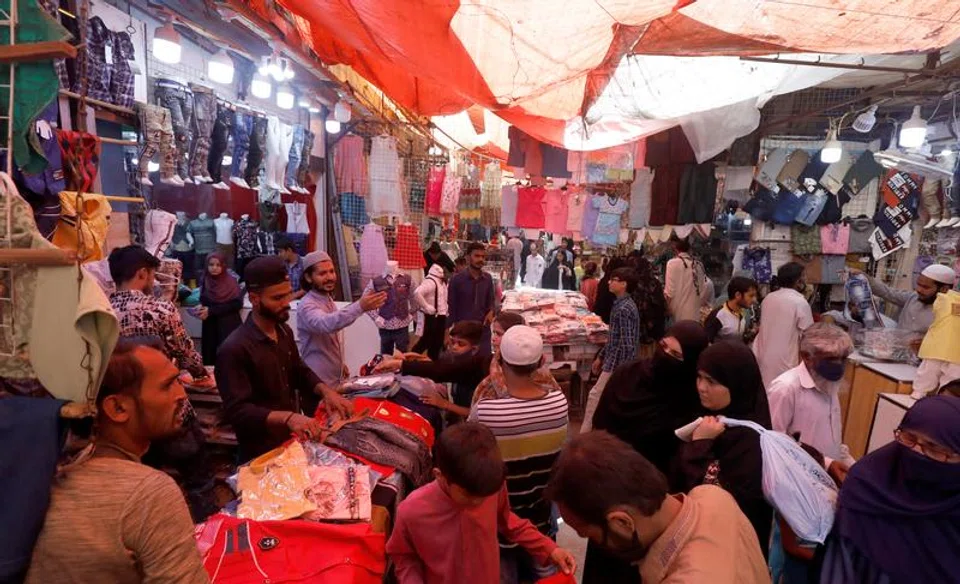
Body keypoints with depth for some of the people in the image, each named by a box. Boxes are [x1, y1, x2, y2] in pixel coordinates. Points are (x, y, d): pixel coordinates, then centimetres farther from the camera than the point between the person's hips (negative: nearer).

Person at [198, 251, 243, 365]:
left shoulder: (231, 281, -7)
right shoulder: (205, 281, 5)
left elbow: (237, 304, -13)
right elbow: (203, 300, 17)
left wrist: (211, 311, -15)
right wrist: (201, 307, -7)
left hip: (229, 326, -4)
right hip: (210, 326, 4)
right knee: (210, 356, 4)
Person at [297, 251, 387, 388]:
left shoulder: (328, 300, 6)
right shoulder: (307, 306, -24)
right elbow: (326, 324, -46)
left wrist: (339, 363, 14)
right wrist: (360, 307, -58)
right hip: (318, 384, -8)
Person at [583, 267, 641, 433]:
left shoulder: (623, 309, -21)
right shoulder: (623, 304, 10)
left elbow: (627, 344, -24)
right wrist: (601, 356, 22)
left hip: (618, 363, -10)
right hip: (615, 360, 10)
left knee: (595, 395, -3)